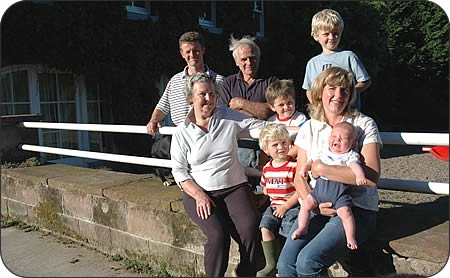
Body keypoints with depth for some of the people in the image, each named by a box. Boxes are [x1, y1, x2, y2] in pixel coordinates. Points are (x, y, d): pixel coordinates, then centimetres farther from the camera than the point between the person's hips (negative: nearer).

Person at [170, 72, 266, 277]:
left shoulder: (228, 117, 7)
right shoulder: (182, 132, 3)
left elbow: (260, 127, 5)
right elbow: (179, 171, 0)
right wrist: (199, 195, -13)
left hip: (235, 187, 2)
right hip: (199, 192, -1)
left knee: (250, 228, -24)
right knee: (218, 234, -26)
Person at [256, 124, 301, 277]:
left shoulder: (294, 166, -11)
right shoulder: (267, 168, 9)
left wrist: (285, 206, -14)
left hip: (292, 206, -5)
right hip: (274, 206, 5)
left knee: (288, 230, -24)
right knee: (265, 228, -15)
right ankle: (271, 265, 0)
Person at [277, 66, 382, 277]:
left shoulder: (364, 125, -2)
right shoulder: (308, 129, 8)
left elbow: (371, 176, -15)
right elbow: (300, 177, 7)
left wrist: (322, 169, -15)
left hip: (356, 209, -3)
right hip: (317, 207, 3)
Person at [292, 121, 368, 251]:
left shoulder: (351, 156, 0)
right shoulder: (325, 152, 17)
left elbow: (355, 166, -18)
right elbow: (314, 161, 25)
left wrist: (360, 176, -38)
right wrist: (305, 167, 5)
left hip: (340, 188, -5)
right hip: (321, 186, 5)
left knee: (345, 211, -18)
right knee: (305, 204, -3)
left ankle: (350, 238, -4)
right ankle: (302, 228, 10)